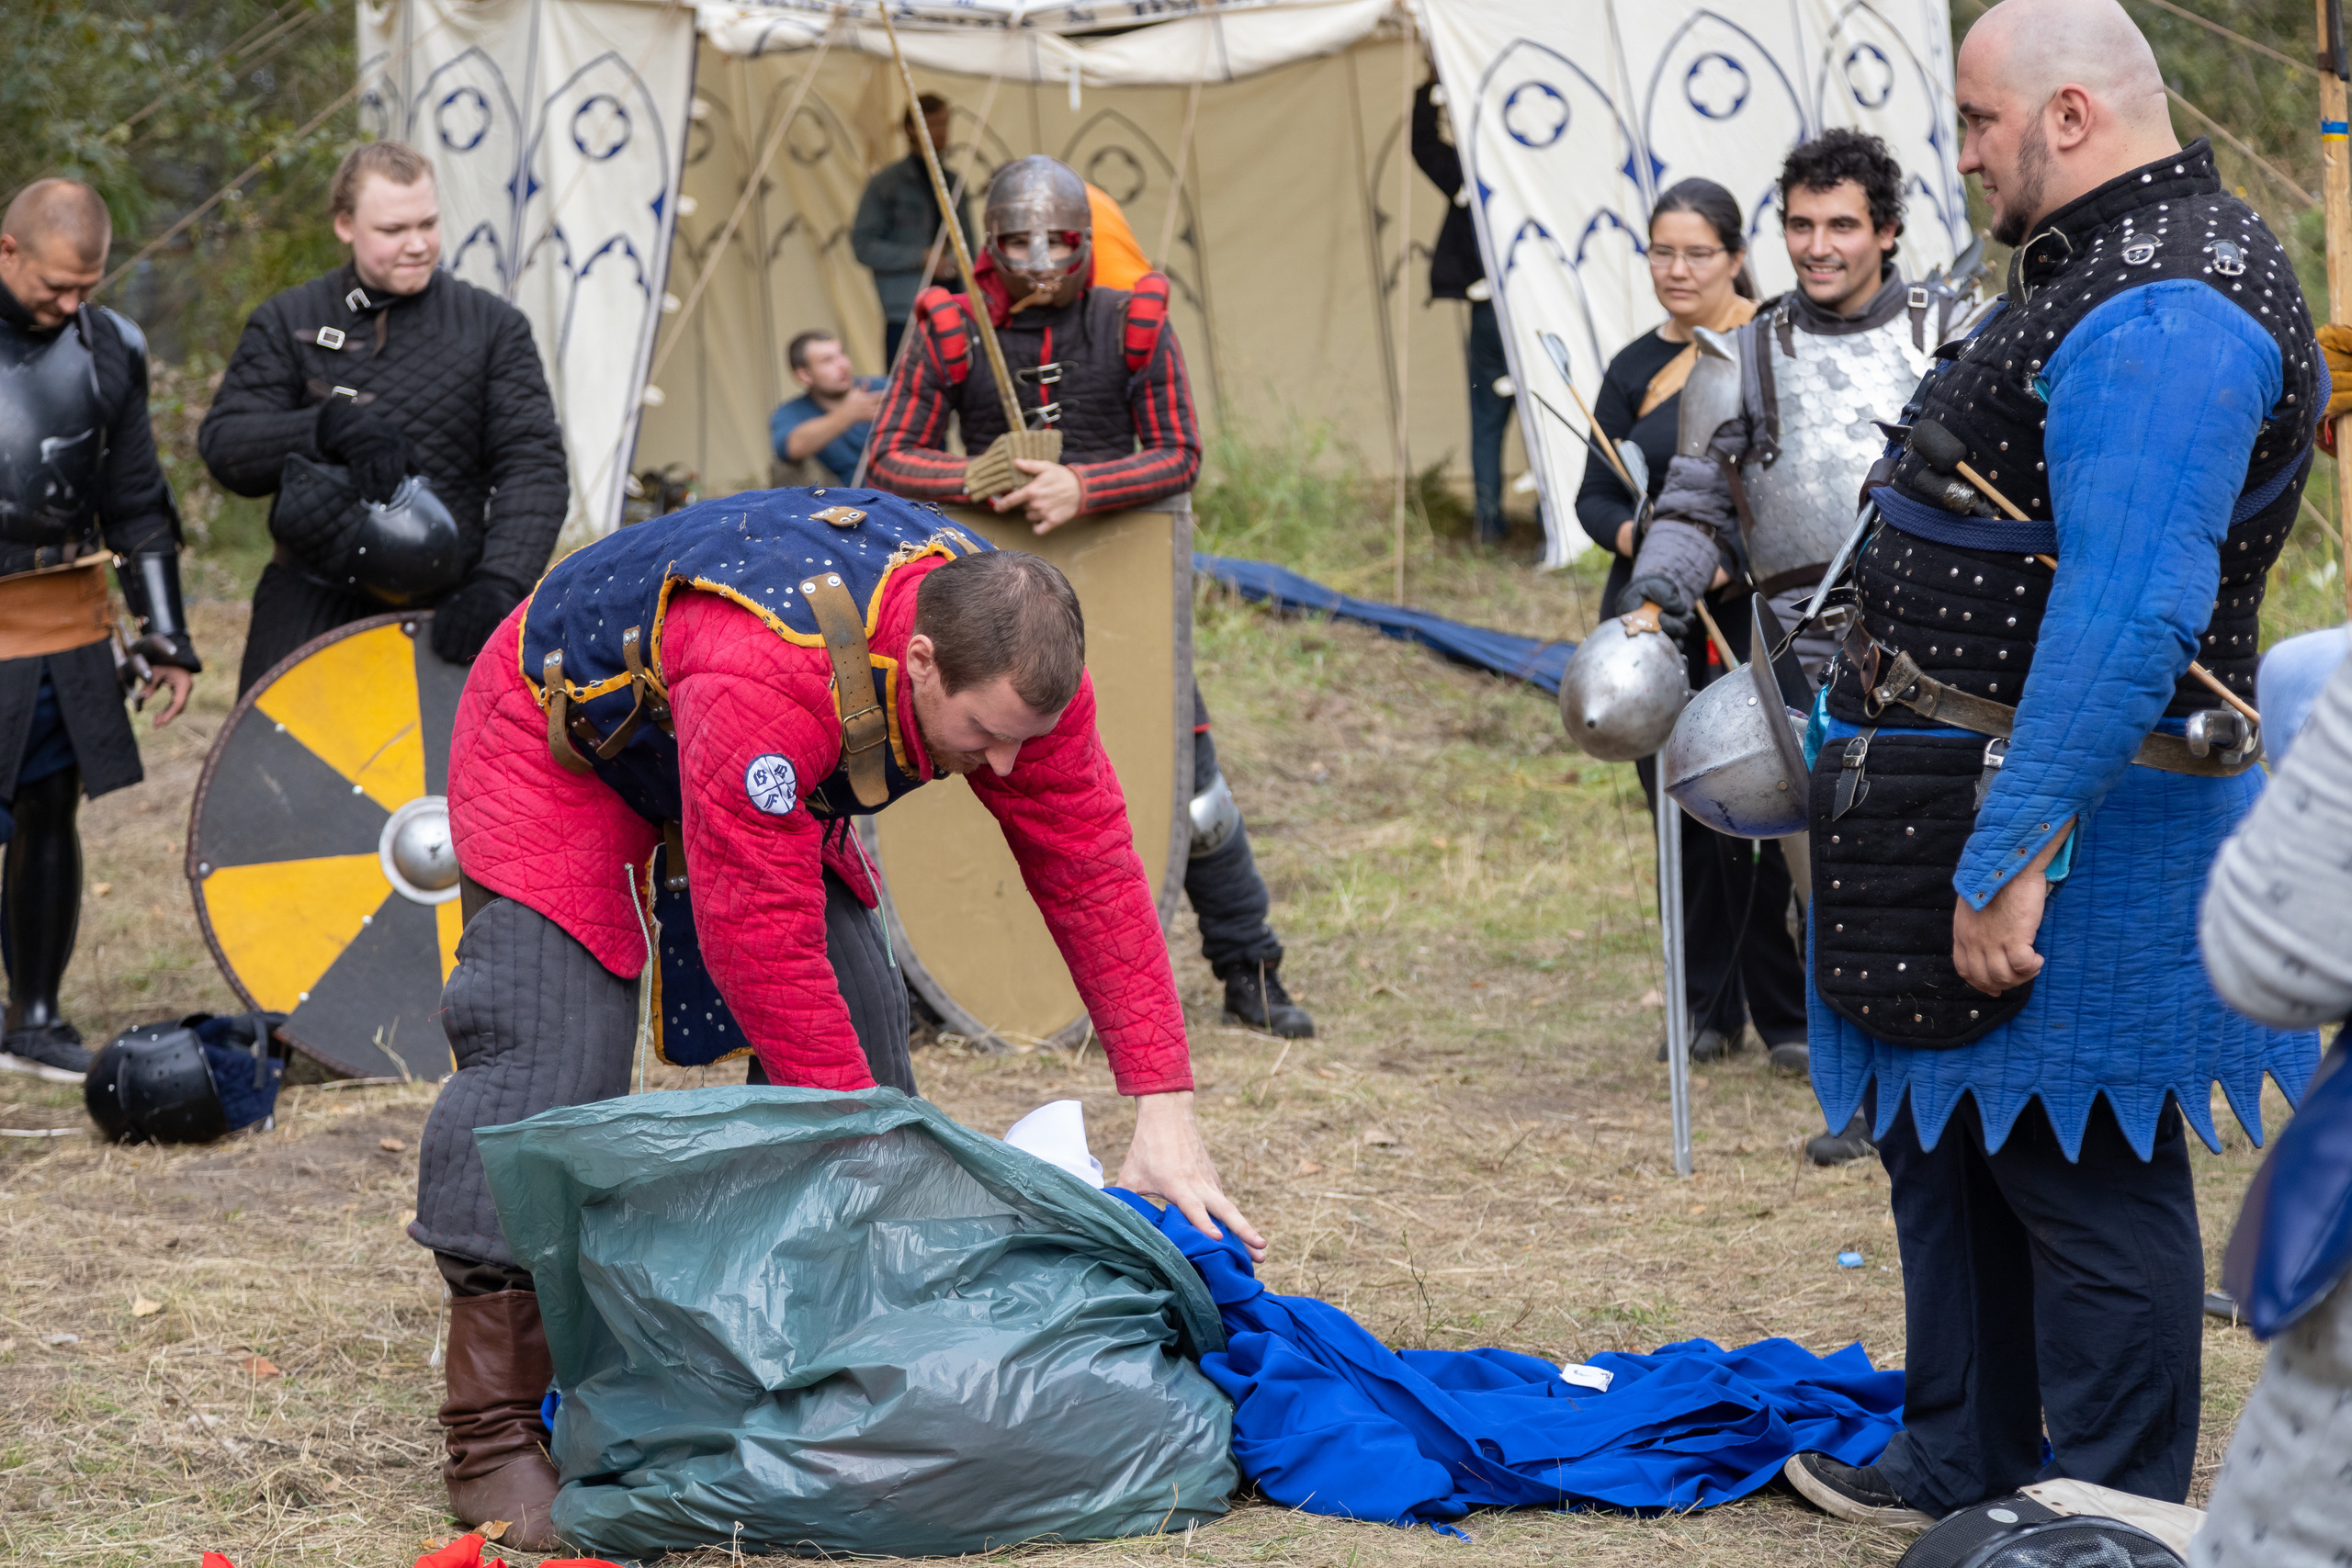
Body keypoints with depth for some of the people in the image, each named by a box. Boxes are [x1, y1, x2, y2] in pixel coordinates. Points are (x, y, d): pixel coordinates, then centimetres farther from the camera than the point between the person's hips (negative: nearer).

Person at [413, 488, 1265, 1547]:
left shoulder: (1012, 661, -24)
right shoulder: (767, 677, -46)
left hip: (770, 778, 7)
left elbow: (1091, 872, -19)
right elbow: (762, 942, -42)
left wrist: (1164, 1110, -22)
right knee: (549, 1053, -21)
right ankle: (493, 1437, -18)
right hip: (562, 745, -7)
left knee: (856, 1027, -3)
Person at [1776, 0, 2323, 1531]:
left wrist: (2007, 857, -31)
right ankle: (1964, 1462, 34)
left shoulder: (2160, 319, -22)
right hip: (1987, 790, 11)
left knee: (2084, 1182, -3)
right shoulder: (2104, 269, 14)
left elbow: (2128, 616, -30)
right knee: (1950, 1138, 21)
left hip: (2074, 825, -11)